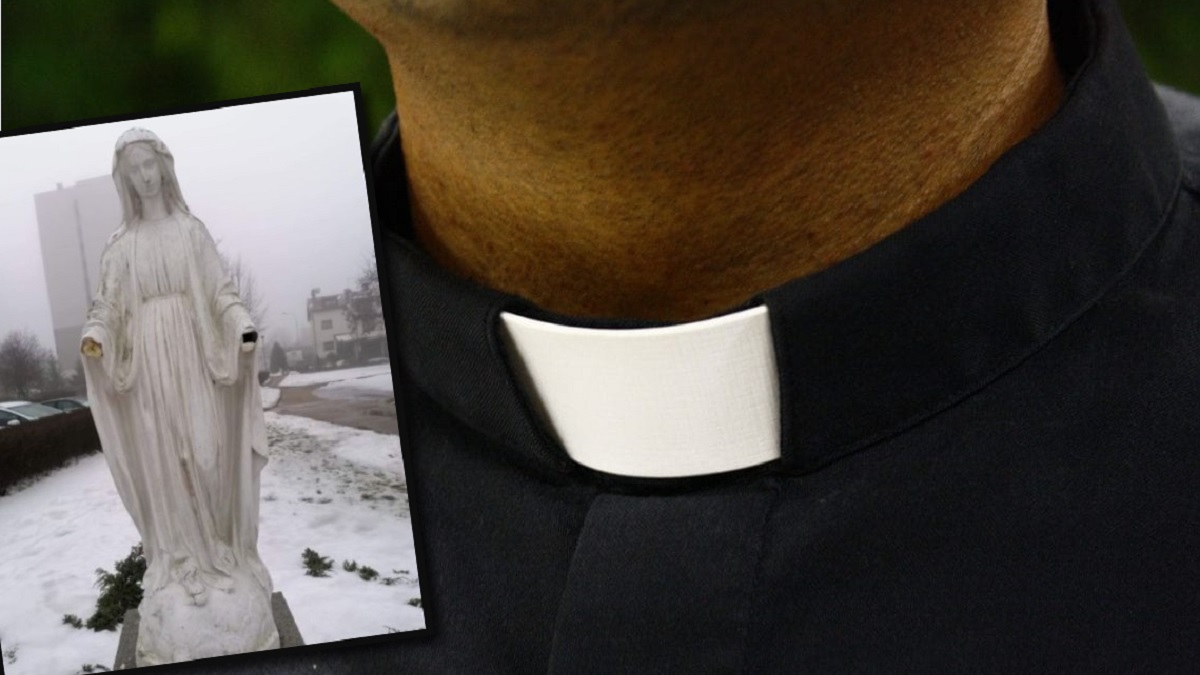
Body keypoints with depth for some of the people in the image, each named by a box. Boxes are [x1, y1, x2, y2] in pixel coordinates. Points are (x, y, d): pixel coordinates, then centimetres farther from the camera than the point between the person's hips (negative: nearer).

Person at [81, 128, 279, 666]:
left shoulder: (190, 230, 7)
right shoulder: (120, 245, 9)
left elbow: (221, 290, 2)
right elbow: (108, 304, 5)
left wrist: (243, 325, -16)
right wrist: (95, 337, -16)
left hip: (192, 355, -1)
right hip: (148, 361, 1)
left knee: (206, 455, -5)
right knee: (162, 461, 0)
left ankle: (219, 557, 3)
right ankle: (181, 562, 6)